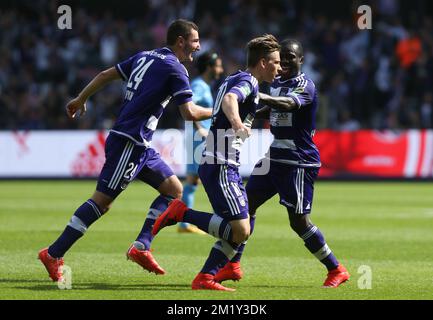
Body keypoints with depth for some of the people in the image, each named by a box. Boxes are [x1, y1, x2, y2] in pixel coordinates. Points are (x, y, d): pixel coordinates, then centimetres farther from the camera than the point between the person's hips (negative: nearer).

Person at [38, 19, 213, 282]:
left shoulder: (145, 57, 14)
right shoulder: (175, 69, -11)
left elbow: (106, 75, 18)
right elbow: (190, 113, -16)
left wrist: (80, 100, 27)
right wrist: (215, 112, 2)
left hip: (140, 145, 10)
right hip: (129, 142, -10)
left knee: (174, 189, 10)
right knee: (102, 200, -8)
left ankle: (141, 247, 4)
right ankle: (54, 255, -5)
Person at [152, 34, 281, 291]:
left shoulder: (235, 79, 19)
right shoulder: (248, 82, -10)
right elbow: (229, 100, -32)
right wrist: (237, 123, -50)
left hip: (226, 166, 10)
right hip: (220, 166, -10)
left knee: (242, 228, 9)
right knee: (240, 230, -19)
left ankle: (206, 278, 5)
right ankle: (181, 213, -11)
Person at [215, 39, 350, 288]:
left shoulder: (305, 85, -14)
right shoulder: (277, 82, 12)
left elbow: (289, 104, -35)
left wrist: (260, 97, -50)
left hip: (299, 162, -8)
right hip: (275, 157, 8)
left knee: (299, 221, -9)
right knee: (247, 203, 4)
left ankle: (337, 270, 3)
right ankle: (233, 266, 10)